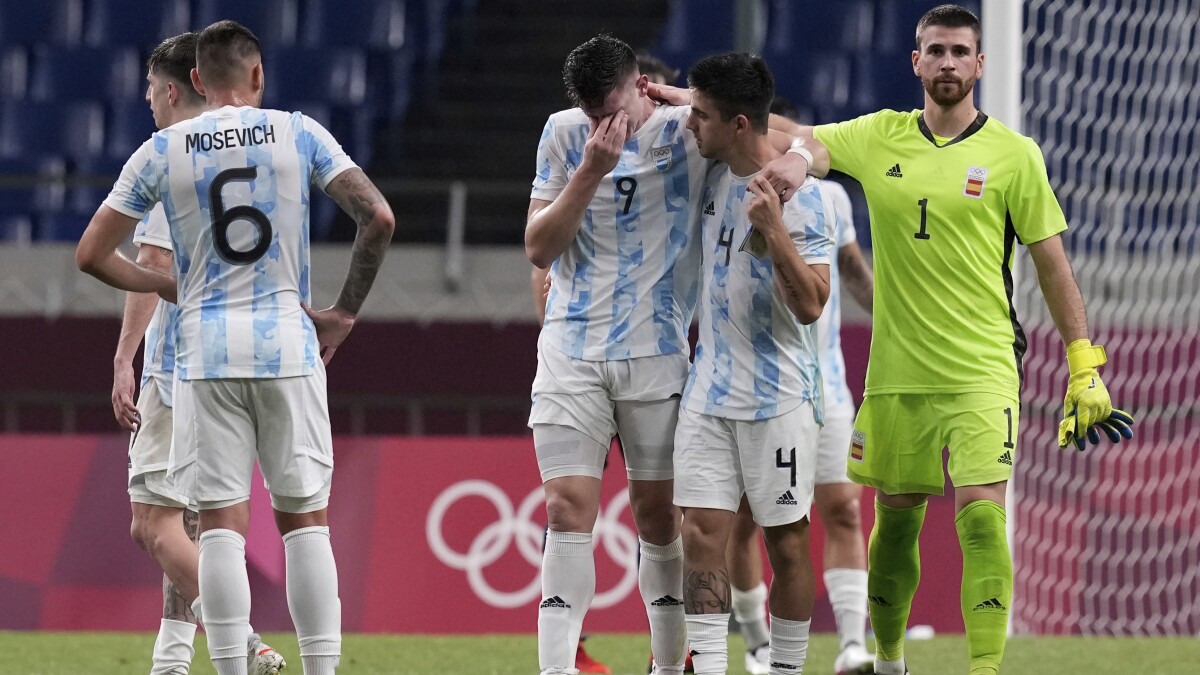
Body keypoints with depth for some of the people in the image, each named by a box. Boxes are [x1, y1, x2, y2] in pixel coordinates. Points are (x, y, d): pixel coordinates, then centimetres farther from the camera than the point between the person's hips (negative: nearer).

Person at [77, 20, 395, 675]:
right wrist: (344, 312, 6)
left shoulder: (161, 151, 4)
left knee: (221, 523, 1)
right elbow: (378, 217, -3)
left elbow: (91, 254, 5)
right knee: (305, 519, 6)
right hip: (288, 345, 0)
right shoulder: (299, 134, 3)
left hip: (205, 353, 0)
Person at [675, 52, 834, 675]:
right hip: (708, 392, 6)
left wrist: (774, 230, -31)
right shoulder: (713, 175, 5)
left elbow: (811, 305, -20)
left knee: (785, 541, 3)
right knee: (701, 531, -3)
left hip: (777, 399, -6)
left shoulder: (799, 196, -15)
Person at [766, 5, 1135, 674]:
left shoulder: (1014, 154, -1)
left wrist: (1086, 370, 1)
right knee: (895, 519, 11)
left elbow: (1053, 265, 2)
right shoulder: (879, 138, 6)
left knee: (982, 518, -16)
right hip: (896, 372, 3)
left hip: (982, 374, -3)